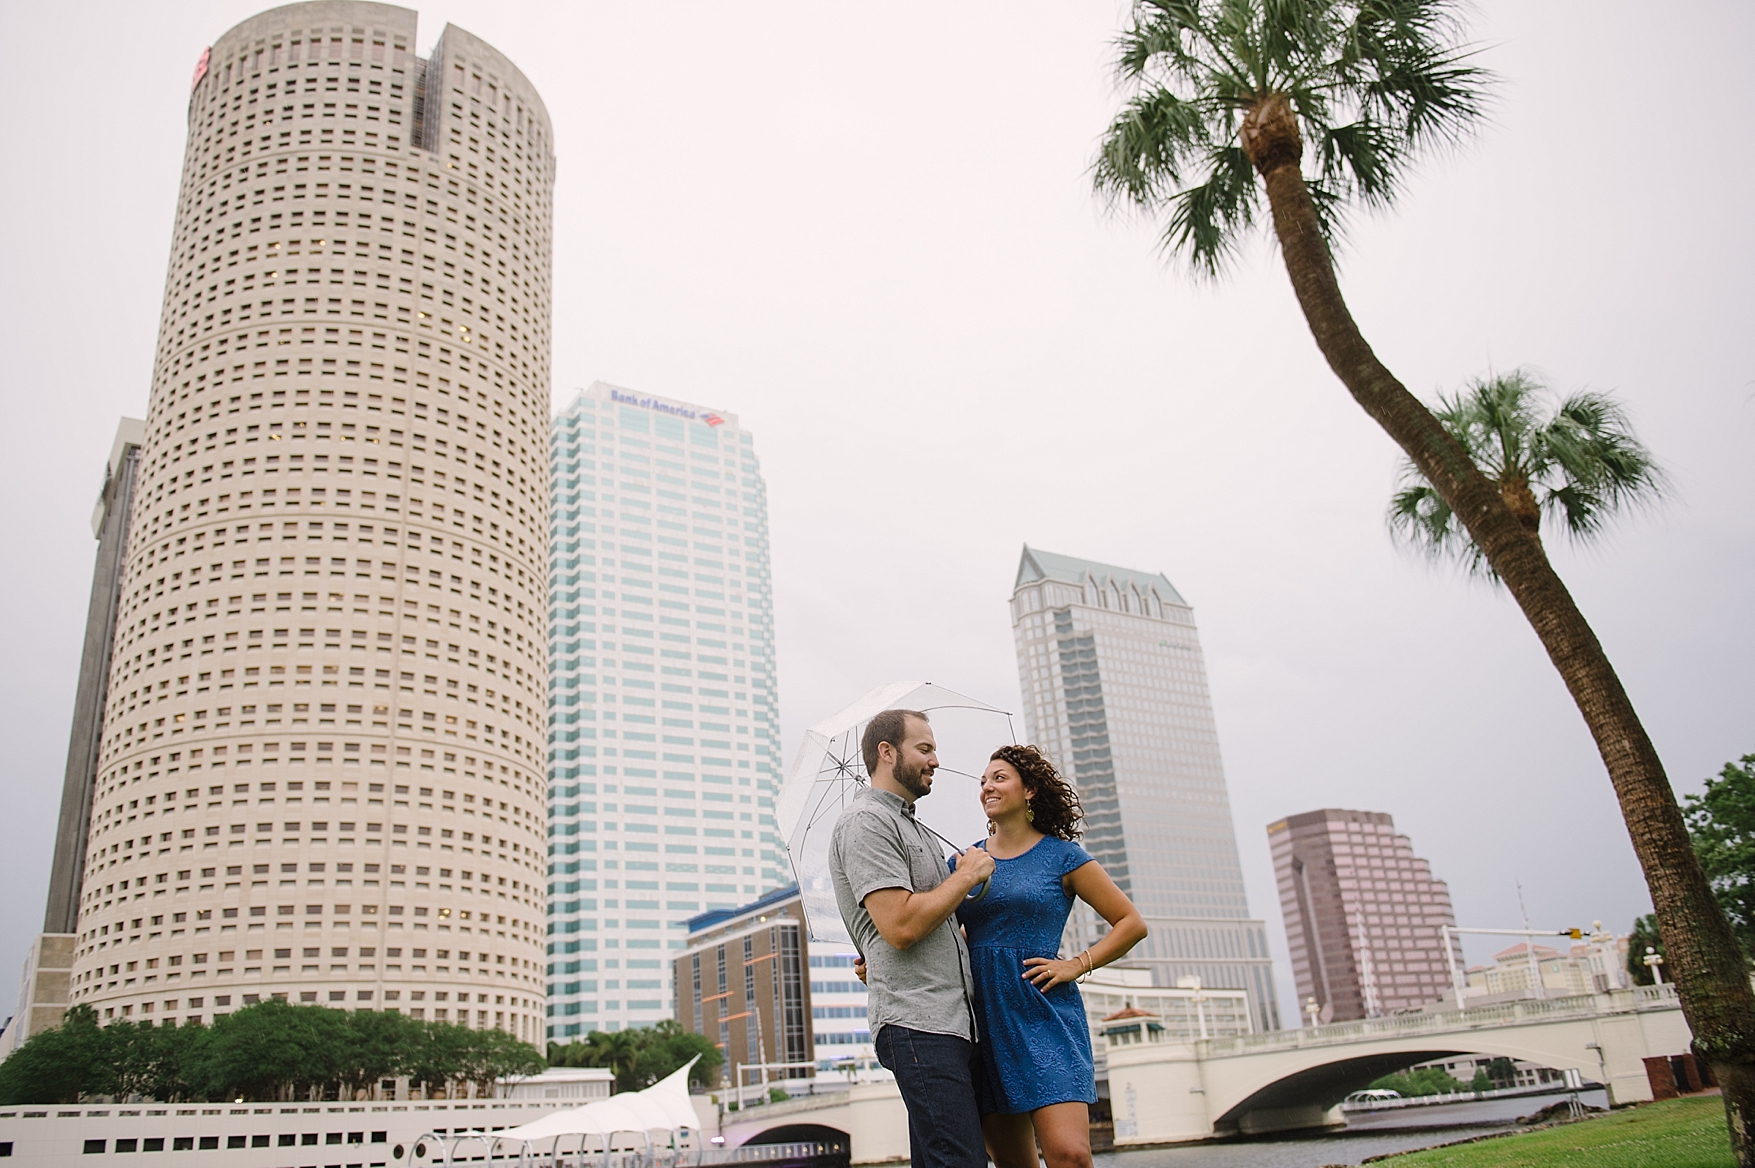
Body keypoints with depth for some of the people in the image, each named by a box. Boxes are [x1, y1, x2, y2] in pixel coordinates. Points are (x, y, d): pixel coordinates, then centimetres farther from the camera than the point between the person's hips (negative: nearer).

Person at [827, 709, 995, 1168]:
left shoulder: (914, 828, 25)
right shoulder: (866, 821, -7)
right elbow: (901, 926, -19)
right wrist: (967, 874, -7)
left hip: (956, 1022, 10)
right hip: (919, 1024, -10)